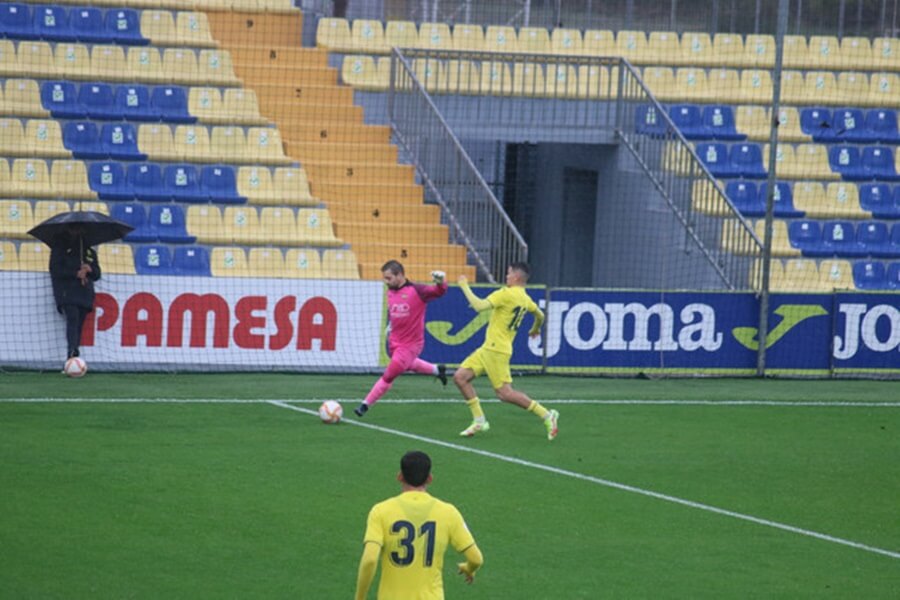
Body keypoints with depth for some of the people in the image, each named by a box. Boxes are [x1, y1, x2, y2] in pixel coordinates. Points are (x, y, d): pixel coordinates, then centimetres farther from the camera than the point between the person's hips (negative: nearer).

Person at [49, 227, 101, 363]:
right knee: (73, 318, -25)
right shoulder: (59, 249, 9)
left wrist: (90, 269, -4)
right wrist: (76, 274, -13)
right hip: (67, 293, -5)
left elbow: (97, 274, 20)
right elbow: (55, 270, -3)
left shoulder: (89, 251, 21)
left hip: (84, 294, 5)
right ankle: (72, 351, -38)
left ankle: (72, 358, 2)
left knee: (79, 325, 1)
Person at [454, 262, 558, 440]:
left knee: (504, 393, -9)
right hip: (488, 347, 10)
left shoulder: (507, 294, -16)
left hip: (496, 350, -10)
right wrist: (535, 329, 50)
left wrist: (465, 286, -12)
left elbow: (479, 306, -24)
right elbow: (540, 316, 28)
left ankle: (546, 415, -3)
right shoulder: (525, 298, 12)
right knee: (460, 377, 7)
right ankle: (479, 420, 8)